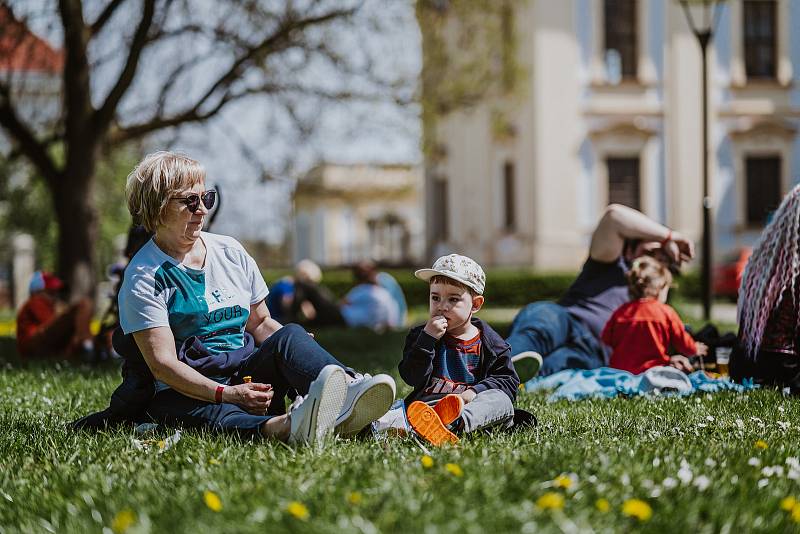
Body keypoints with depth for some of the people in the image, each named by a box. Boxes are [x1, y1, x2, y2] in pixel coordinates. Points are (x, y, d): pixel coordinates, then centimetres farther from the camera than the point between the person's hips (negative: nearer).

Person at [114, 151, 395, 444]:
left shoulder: (231, 251, 15)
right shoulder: (144, 277, -3)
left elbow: (261, 323, 21)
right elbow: (162, 364, -12)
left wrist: (305, 355, -1)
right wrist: (227, 394, -25)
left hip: (245, 377, 5)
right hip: (186, 393, -4)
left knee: (288, 337, -26)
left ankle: (349, 390, -58)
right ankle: (281, 426, -73)